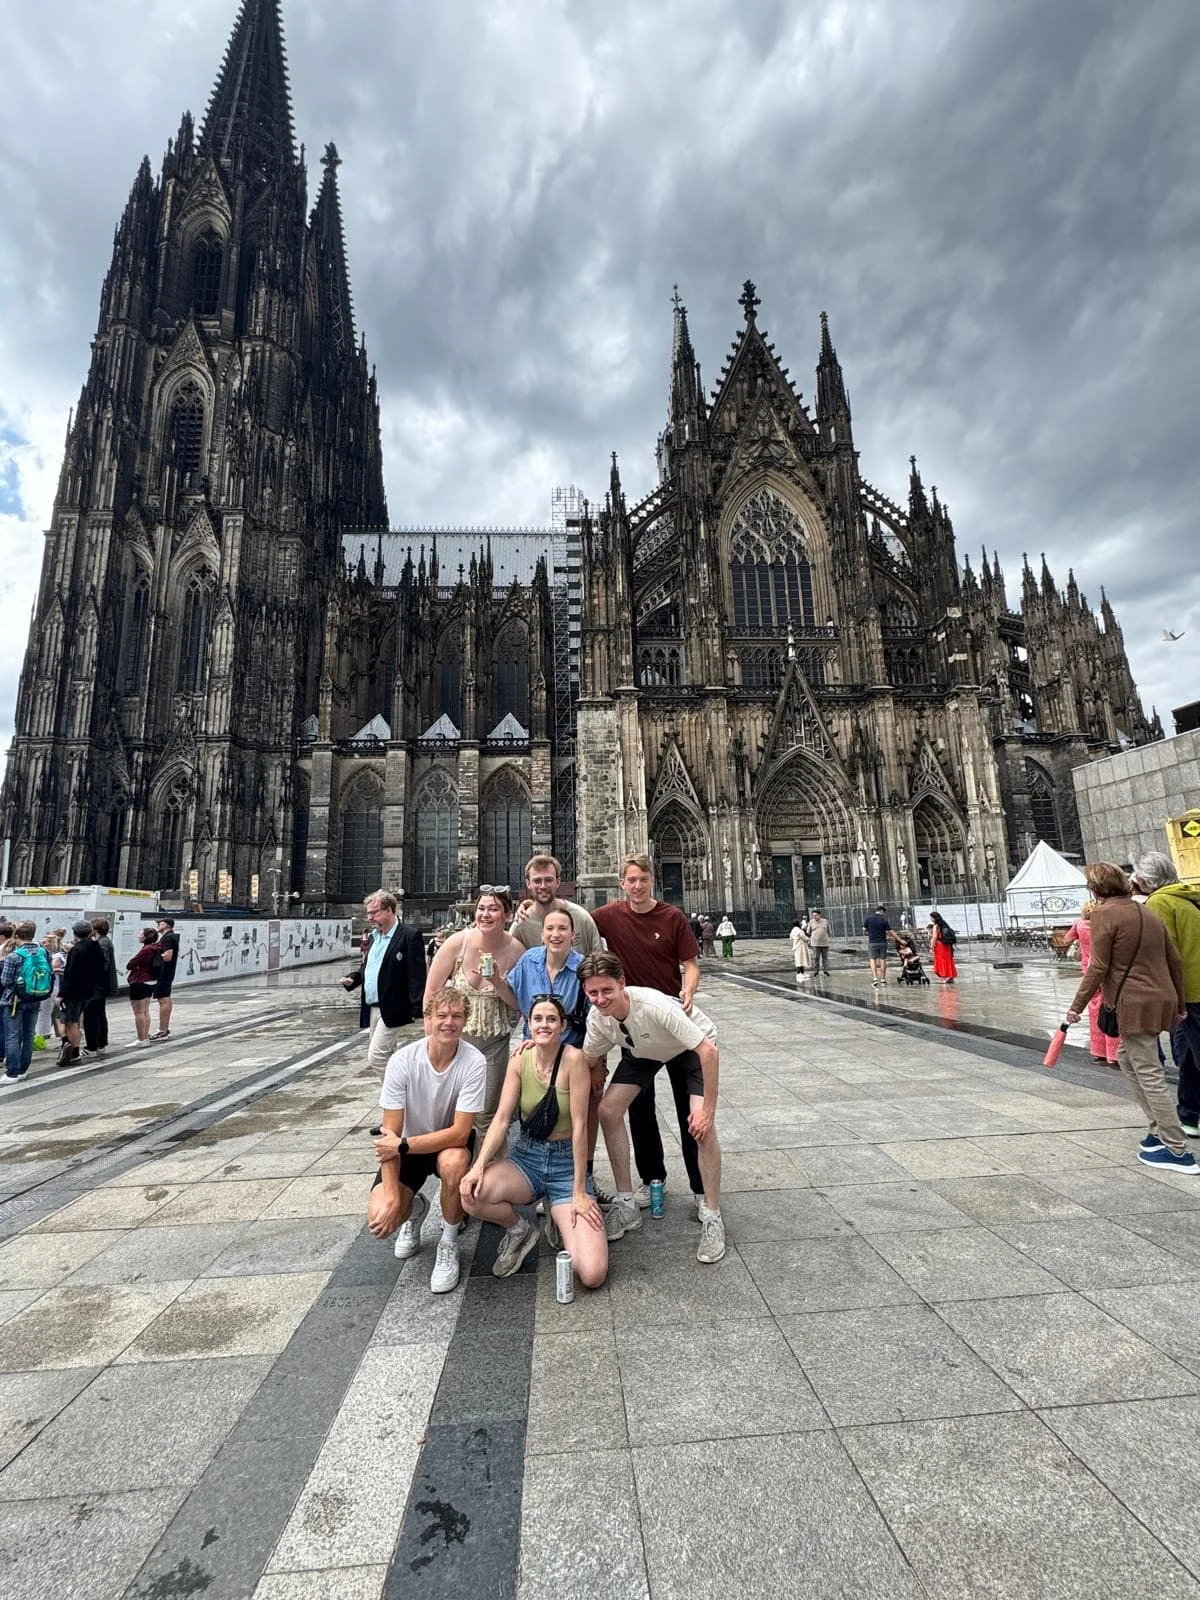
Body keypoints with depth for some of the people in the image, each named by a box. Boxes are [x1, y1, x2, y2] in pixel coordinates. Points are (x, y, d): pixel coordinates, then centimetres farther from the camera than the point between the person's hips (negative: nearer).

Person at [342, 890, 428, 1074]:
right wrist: (352, 978, 3)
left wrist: (416, 1010, -22)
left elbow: (417, 975, -18)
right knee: (385, 1058, 14)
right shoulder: (374, 936, 13)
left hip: (392, 1010, -9)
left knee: (376, 1057, -11)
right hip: (374, 1008, 9)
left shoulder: (410, 936, -14)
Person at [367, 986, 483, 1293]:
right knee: (380, 1218, -20)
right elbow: (389, 1134, -18)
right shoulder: (402, 1061, -23)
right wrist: (392, 1197, -24)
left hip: (451, 1141, -1)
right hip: (406, 1146, 2)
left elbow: (459, 1132, -26)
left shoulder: (474, 1062, -27)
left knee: (452, 1162, -35)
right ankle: (414, 1210, 19)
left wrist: (402, 1145, -29)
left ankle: (449, 1244, -6)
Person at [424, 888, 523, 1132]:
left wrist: (497, 982, -20)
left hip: (495, 1040, 1)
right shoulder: (458, 943, -13)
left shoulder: (516, 950, -10)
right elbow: (431, 990, -4)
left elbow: (517, 1003, -1)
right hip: (455, 1036, 0)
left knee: (489, 1113, 9)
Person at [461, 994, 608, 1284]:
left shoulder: (573, 1058, -18)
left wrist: (579, 1191, -16)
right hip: (527, 1157, 3)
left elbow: (579, 1126, -18)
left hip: (568, 1163, -3)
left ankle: (559, 1222, 16)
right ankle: (519, 1230, 7)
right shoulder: (520, 1060, -5)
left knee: (592, 1276, -18)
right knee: (470, 1195, -27)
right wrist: (479, 1165, -23)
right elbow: (501, 1118, -8)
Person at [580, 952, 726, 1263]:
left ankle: (711, 1217, 1)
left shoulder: (654, 1006, -43)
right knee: (608, 1110, -8)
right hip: (643, 1050, 5)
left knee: (702, 1126, -21)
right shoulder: (596, 1017, -25)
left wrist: (708, 1109, -32)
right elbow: (589, 1062, -3)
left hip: (694, 1047, -5)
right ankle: (625, 1204, 9)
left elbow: (708, 1051, -38)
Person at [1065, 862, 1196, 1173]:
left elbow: (1098, 968, -15)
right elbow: (1175, 962, 15)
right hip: (1162, 999, 9)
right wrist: (1179, 1004, 25)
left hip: (1136, 1004, -9)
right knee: (1127, 1059, 20)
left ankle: (1178, 1151, 4)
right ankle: (1159, 1130, 23)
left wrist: (1077, 1006, -8)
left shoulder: (1104, 914, -12)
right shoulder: (1147, 912, 11)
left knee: (1149, 1074, -1)